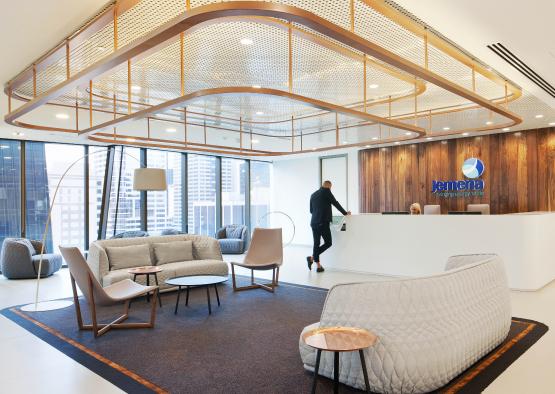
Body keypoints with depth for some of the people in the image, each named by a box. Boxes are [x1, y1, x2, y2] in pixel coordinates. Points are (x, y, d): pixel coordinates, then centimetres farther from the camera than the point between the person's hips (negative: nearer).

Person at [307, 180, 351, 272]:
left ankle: (318, 266, 10)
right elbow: (335, 203, 1)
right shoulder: (326, 191, -1)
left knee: (316, 243, 10)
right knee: (328, 243, 3)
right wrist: (345, 213, 11)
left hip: (314, 222, 7)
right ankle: (312, 258, -5)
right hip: (323, 222, -7)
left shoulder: (313, 194, 16)